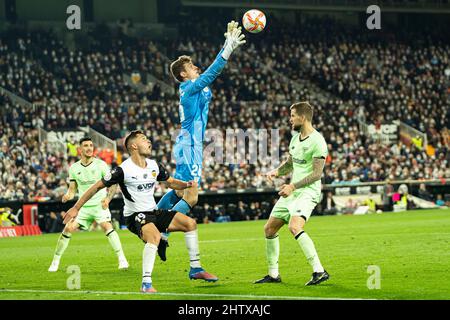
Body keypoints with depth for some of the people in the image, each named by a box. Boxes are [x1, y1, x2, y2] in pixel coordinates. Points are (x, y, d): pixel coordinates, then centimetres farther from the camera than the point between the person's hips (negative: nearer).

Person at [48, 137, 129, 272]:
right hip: (83, 206, 3)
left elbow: (113, 184, -7)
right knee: (67, 229, -8)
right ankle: (55, 260, 8)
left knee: (107, 226, -26)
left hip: (100, 205, -3)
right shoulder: (74, 168, 4)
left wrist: (108, 198, -25)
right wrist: (68, 195, -14)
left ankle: (122, 259, -22)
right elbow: (72, 189, 10)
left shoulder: (100, 164, -6)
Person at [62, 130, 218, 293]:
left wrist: (188, 184, -4)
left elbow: (171, 182, 19)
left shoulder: (154, 166, 4)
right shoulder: (123, 170, -16)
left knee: (190, 223, -1)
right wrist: (76, 208, -10)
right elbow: (97, 186, -10)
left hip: (153, 212, 7)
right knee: (155, 235, -36)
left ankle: (195, 269, 11)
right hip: (134, 215, -7)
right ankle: (146, 283, -35)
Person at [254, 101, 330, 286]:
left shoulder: (317, 141, -15)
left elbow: (317, 173, -19)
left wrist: (293, 186, -24)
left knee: (294, 227, -30)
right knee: (269, 229, 10)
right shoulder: (295, 138, 12)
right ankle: (273, 274, 22)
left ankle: (319, 271, -28)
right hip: (292, 191, 9)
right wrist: (276, 172, 4)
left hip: (308, 192, -9)